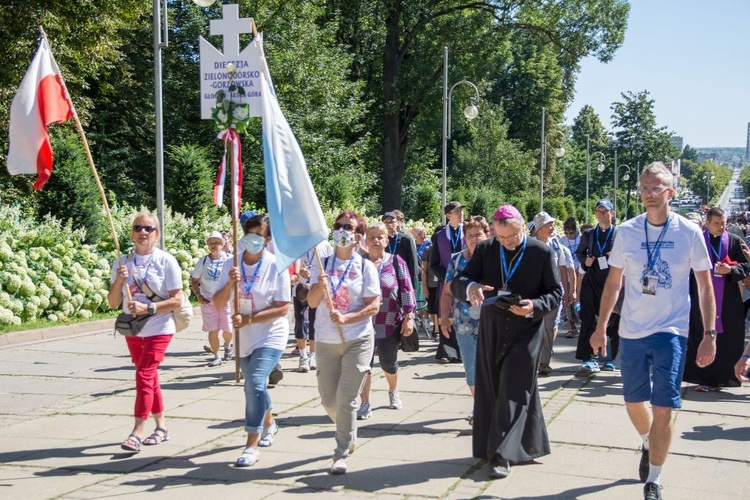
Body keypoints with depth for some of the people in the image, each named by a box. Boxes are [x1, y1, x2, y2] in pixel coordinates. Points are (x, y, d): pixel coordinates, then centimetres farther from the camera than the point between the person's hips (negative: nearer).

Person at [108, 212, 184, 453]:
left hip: (159, 329, -5)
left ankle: (137, 433, -13)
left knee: (144, 376, -14)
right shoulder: (123, 262, 3)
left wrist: (148, 308, -21)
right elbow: (113, 303, 2)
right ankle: (161, 427, 26)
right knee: (150, 378, 14)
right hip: (132, 331, 5)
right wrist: (118, 281, -16)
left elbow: (177, 300, -11)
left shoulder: (166, 261, -8)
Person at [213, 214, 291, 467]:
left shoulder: (276, 266, -14)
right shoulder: (232, 265, -2)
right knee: (253, 386, 20)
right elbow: (218, 304, -3)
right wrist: (229, 285, -23)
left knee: (256, 383, -22)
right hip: (244, 338, 5)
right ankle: (269, 423, 49)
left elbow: (282, 308, -15)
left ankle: (252, 444, -14)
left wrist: (249, 319, -23)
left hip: (271, 335, -5)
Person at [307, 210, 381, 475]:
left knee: (346, 398, -8)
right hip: (326, 341, 3)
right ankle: (349, 434, 39)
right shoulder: (323, 264, 3)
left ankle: (342, 453, 2)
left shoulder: (366, 266, -4)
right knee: (328, 399, 11)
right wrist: (320, 285, -22)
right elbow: (311, 302, -2)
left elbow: (374, 306, -7)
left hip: (358, 340, -3)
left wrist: (346, 318, -20)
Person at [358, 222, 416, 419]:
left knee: (389, 363, 14)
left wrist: (409, 317, -6)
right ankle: (365, 403, 9)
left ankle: (394, 392, 41)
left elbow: (406, 291, -1)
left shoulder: (397, 262, 1)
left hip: (390, 324, 0)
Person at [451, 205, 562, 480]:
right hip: (491, 331, 4)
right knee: (490, 390, 9)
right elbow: (456, 282, -4)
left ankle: (502, 454, -5)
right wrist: (470, 287, -28)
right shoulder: (485, 250, 0)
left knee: (513, 391, -7)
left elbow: (556, 292, -2)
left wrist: (534, 306, -22)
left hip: (525, 331, -3)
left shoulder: (541, 253, -6)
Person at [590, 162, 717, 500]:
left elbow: (705, 286, 0)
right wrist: (601, 327, 6)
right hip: (632, 331, 3)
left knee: (663, 407, -5)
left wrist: (709, 334, -5)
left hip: (671, 332, -2)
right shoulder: (626, 231, -1)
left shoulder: (689, 232, -6)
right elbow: (613, 282, 8)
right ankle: (648, 445, 46)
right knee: (634, 401, 13)